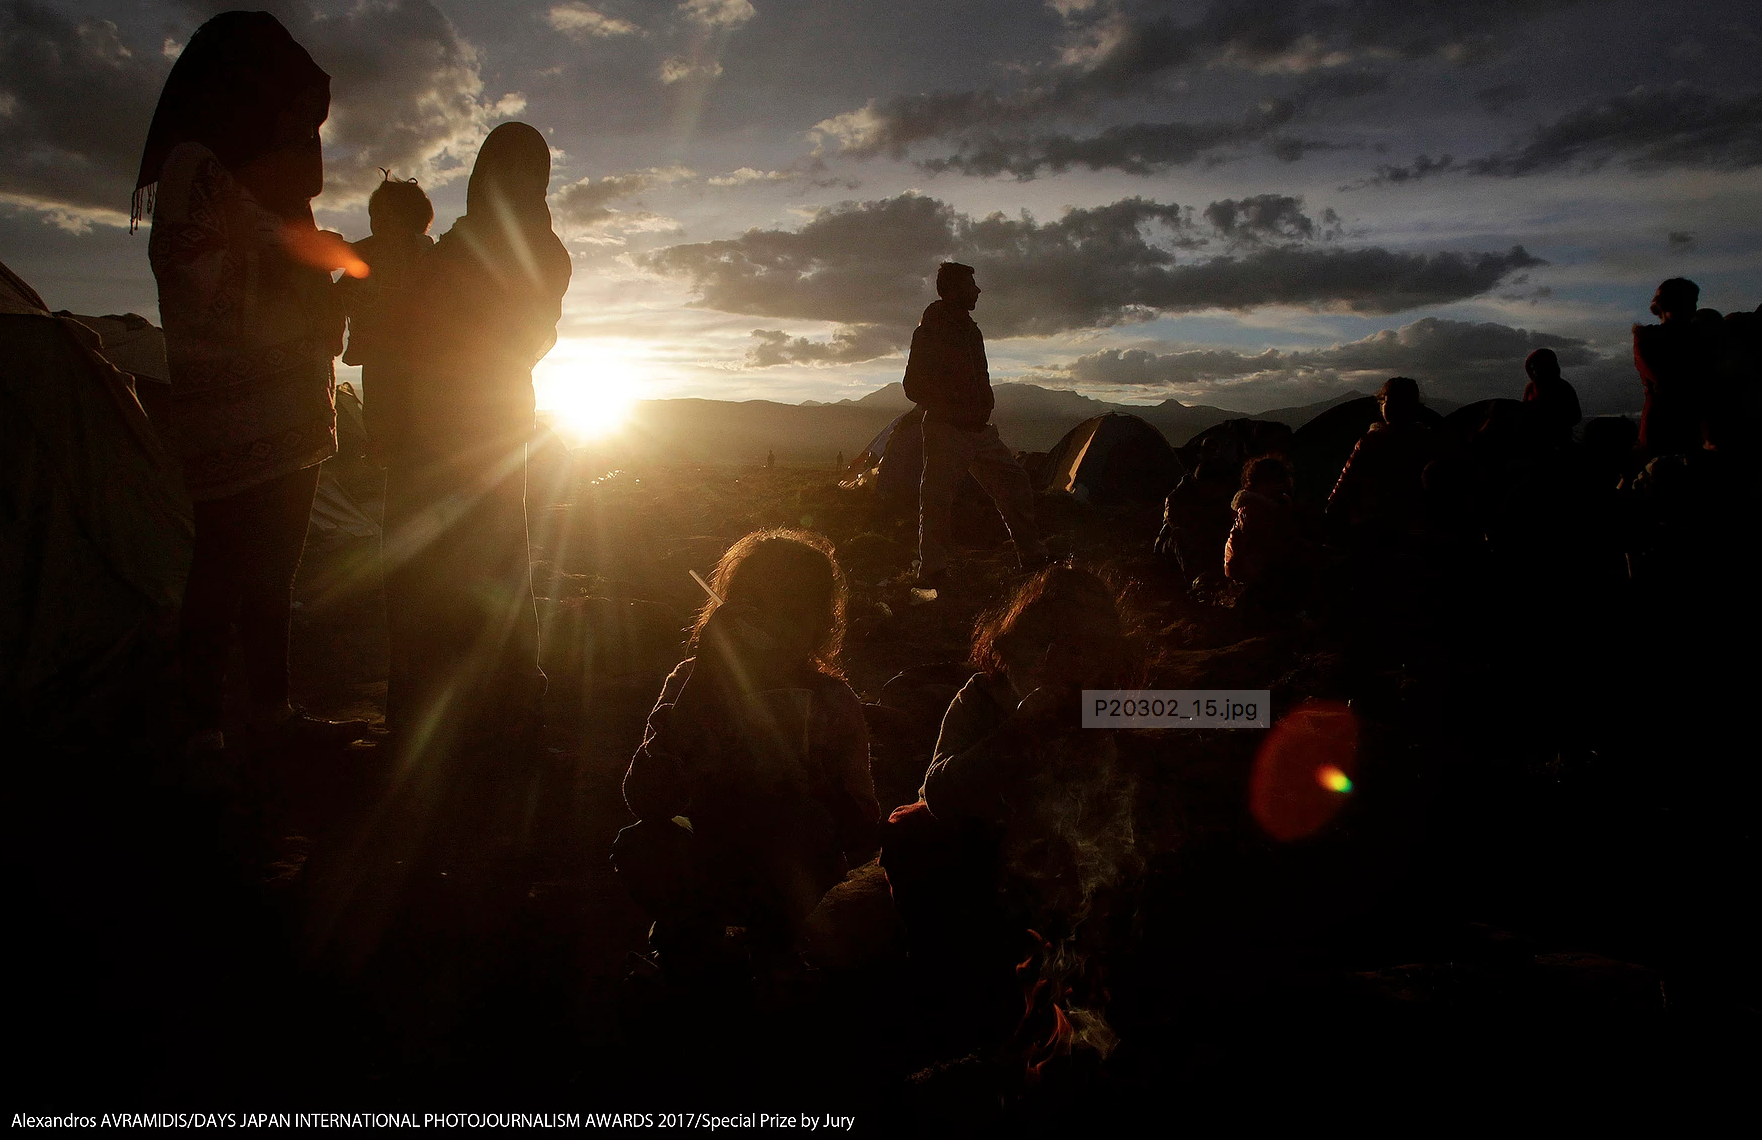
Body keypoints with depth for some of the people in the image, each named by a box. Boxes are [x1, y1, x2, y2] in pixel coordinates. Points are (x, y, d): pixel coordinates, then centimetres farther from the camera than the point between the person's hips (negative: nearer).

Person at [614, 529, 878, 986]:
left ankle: (774, 932, -2)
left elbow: (862, 839, -14)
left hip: (792, 878, -1)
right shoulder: (692, 683, -11)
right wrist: (697, 692, -31)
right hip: (706, 869, 1)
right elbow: (646, 803, -23)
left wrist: (804, 770, -30)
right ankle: (693, 932, 4)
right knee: (638, 849, -28)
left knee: (805, 822, -32)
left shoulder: (833, 703, -13)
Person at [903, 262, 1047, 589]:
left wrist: (985, 410, 9)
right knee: (937, 500, -7)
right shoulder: (929, 332, -9)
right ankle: (930, 572, 2)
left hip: (980, 429, 8)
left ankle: (1033, 556, 14)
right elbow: (914, 387, -12)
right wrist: (955, 412, -13)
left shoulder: (971, 330, 15)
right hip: (945, 431, -8)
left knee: (1013, 479, 5)